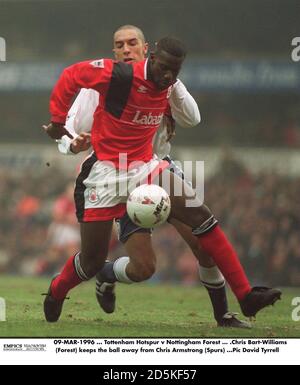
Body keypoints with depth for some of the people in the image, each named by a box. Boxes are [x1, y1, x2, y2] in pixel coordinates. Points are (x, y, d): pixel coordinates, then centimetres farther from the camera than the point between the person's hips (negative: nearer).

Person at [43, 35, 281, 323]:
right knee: (92, 262, -2)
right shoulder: (119, 75, -20)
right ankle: (56, 293, 33)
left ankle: (246, 296, -7)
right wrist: (58, 121, 0)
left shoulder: (169, 86, -1)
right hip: (106, 170, -6)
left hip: (145, 165, 6)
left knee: (201, 215, -9)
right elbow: (70, 76, -7)